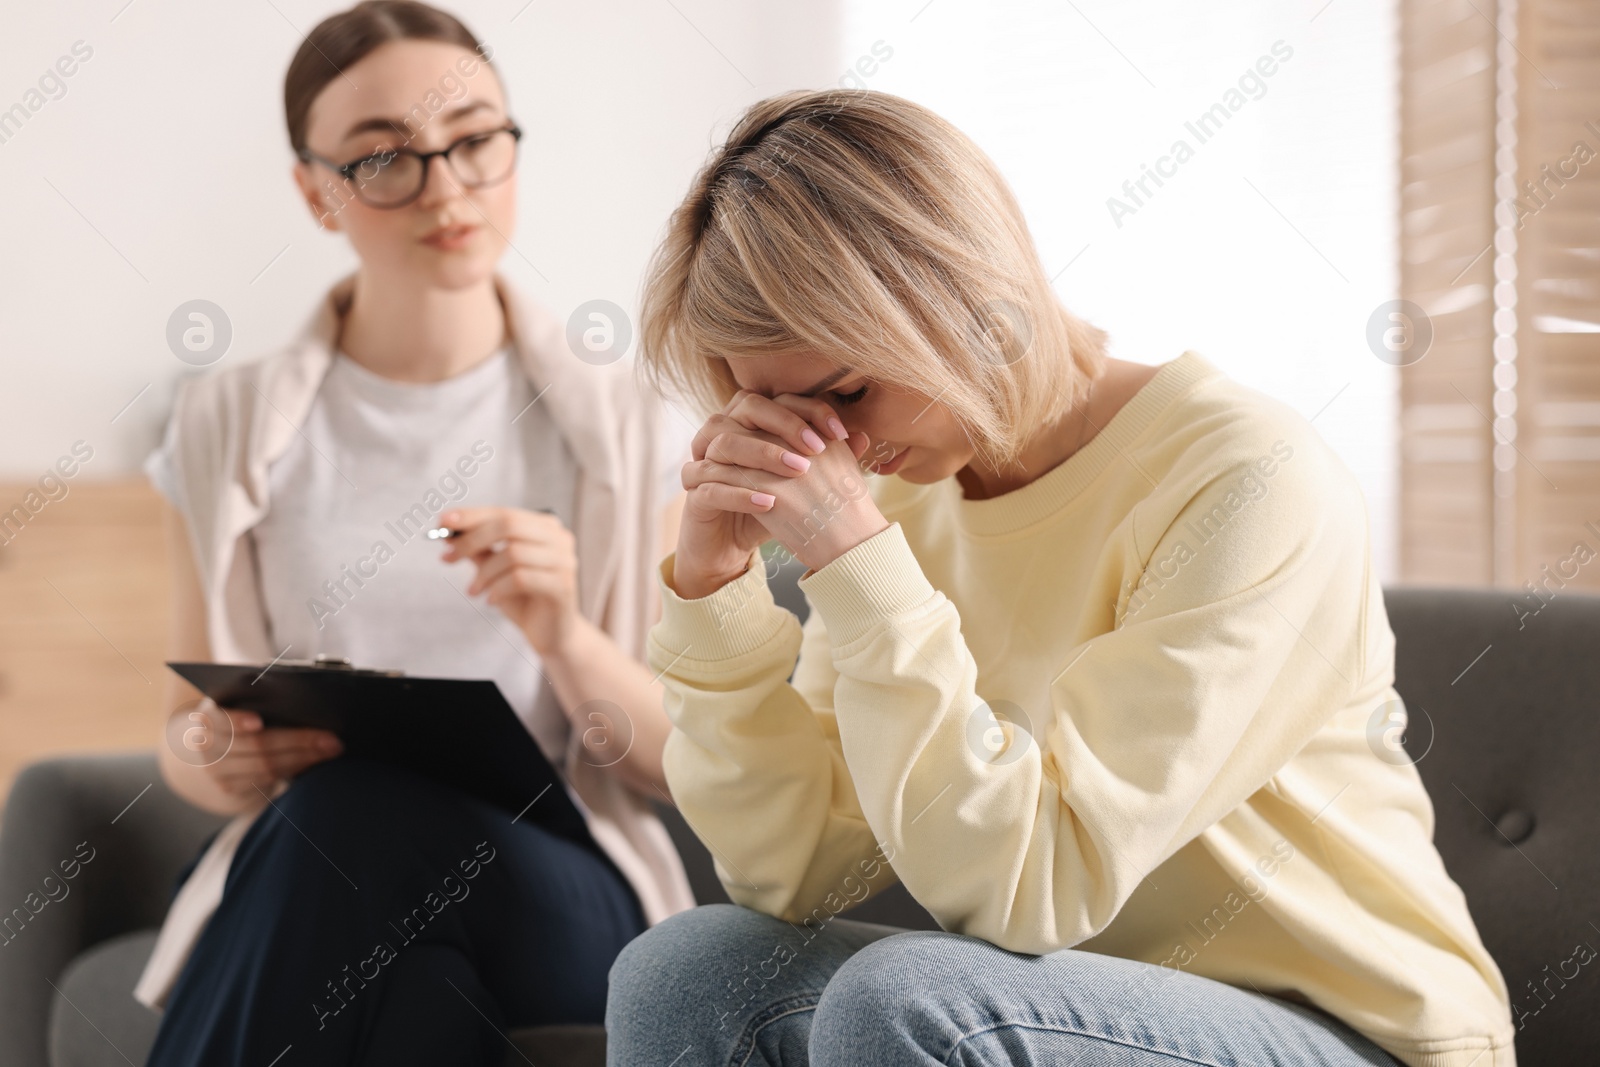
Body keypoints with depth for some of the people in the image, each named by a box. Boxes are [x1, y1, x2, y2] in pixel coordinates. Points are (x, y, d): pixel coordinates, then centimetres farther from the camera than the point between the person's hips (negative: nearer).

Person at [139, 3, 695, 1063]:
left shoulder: (629, 426, 6)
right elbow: (188, 741, 13)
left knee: (358, 812, -34)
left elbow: (682, 765, 3)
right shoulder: (232, 428, 9)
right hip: (297, 876, 1)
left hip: (557, 882, -1)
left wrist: (564, 637, -17)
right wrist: (220, 763, -12)